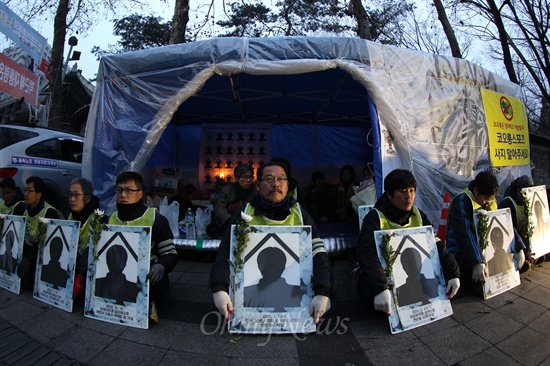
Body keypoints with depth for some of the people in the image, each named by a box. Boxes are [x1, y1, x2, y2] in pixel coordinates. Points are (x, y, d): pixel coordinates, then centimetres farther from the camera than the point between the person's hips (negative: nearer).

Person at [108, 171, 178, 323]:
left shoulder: (155, 219, -4)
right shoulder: (111, 219, 12)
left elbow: (170, 254, -4)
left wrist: (161, 267, -27)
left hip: (146, 278, -5)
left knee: (159, 280, -37)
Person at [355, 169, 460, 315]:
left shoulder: (418, 216, -1)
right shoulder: (375, 218, -20)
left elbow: (436, 245, -4)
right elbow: (366, 253, -33)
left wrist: (453, 274, -20)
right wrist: (380, 288, -46)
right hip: (383, 275, -5)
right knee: (368, 285, -36)